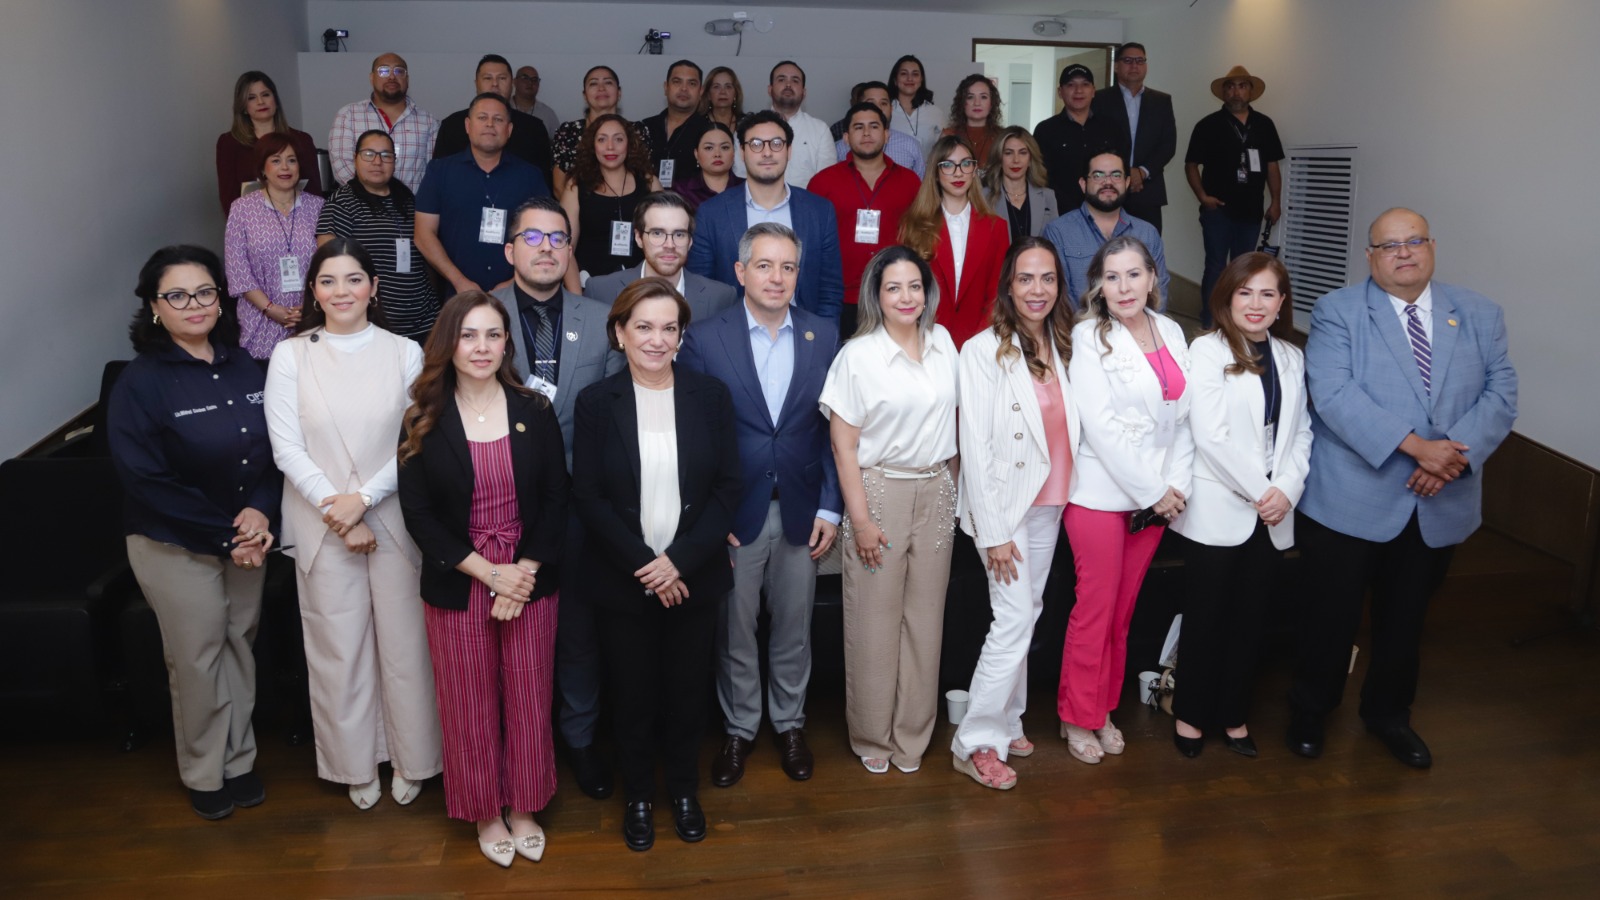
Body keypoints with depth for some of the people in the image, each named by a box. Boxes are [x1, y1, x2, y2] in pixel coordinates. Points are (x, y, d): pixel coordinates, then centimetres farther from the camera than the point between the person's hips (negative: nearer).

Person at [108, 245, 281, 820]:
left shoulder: (244, 368, 0)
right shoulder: (140, 383, -14)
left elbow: (274, 449, 2)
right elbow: (146, 482, -16)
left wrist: (260, 512, -16)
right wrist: (225, 538, -16)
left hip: (248, 538, 4)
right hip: (176, 547, -4)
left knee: (240, 646, 14)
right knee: (197, 659, 7)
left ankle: (238, 760, 33)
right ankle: (204, 776, 28)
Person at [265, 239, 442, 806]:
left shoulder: (404, 353, 1)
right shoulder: (290, 355, 1)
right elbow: (286, 448, -4)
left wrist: (363, 497, -14)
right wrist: (335, 507, -12)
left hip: (394, 520, 0)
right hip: (322, 527, 0)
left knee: (404, 642, 5)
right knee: (338, 648, 8)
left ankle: (410, 759, 24)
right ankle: (356, 764, 25)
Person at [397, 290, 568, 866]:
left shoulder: (534, 412, 0)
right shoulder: (424, 421, -3)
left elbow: (556, 500, 0)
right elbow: (419, 514, -6)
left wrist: (525, 571, -12)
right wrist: (489, 572, -13)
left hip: (531, 579, 1)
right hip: (457, 586, -1)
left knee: (528, 701, 10)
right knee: (469, 705, 10)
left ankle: (524, 808, 30)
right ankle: (485, 812, 30)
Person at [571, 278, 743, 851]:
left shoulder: (710, 396, -1)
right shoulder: (596, 402, -3)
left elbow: (729, 486, -5)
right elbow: (587, 495, -6)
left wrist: (680, 560, -14)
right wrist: (642, 564, -15)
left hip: (693, 576, 1)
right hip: (623, 580, -1)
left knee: (688, 688, 12)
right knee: (633, 691, 11)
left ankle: (685, 790, 35)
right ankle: (638, 796, 33)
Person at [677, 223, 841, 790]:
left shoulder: (825, 337, 2)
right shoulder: (705, 338, -5)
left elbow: (834, 429, 4)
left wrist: (829, 508, -2)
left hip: (800, 510, 2)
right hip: (734, 513, -2)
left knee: (794, 627, 14)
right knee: (734, 631, 10)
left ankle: (789, 724, 34)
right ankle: (739, 730, 30)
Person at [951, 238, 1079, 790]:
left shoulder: (1063, 346, 6)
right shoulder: (983, 351, -12)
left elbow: (1068, 428, 11)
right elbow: (975, 447, -14)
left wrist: (1062, 498, 4)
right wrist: (993, 531, -15)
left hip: (1050, 503, 6)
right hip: (1006, 504, -6)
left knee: (1027, 615, 12)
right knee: (1014, 619, -8)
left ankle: (1007, 723, 26)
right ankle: (977, 741, 3)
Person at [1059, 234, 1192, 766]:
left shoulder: (1171, 333, 8)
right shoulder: (1089, 338, -8)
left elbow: (1184, 415, 7)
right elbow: (1101, 425, -14)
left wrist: (1176, 484, -4)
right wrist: (1152, 490, -13)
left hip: (1159, 496, 5)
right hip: (1101, 493, -5)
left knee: (1124, 608, 12)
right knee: (1095, 608, 1)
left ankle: (1104, 710, 26)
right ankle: (1078, 717, 16)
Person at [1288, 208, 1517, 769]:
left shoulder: (1479, 315, 6)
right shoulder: (1337, 312, -7)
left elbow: (1501, 392, -1)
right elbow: (1333, 394, -19)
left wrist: (1458, 452, -18)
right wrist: (1414, 445, -26)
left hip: (1441, 506, 4)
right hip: (1350, 502, -4)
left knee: (1405, 618, 19)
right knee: (1332, 615, 8)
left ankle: (1388, 713, 40)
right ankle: (1309, 712, 30)